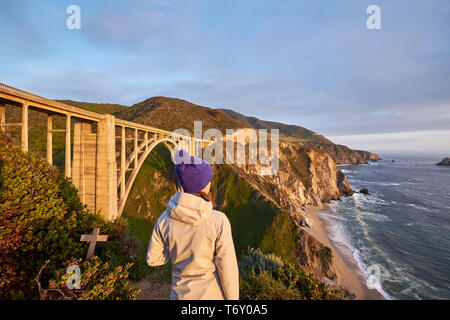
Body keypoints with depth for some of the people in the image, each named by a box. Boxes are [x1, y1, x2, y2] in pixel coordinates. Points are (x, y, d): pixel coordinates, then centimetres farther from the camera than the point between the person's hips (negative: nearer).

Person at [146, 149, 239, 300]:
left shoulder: (165, 219, -16)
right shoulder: (218, 221, -27)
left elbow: (153, 259, -3)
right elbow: (227, 267, -18)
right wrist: (233, 298, -2)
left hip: (181, 293, 3)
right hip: (212, 294, -2)